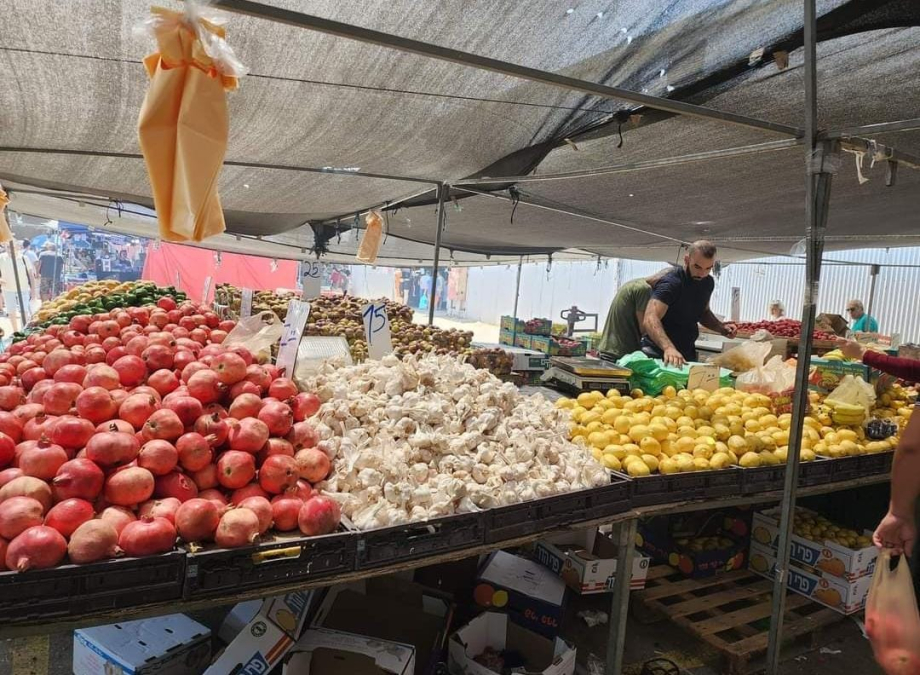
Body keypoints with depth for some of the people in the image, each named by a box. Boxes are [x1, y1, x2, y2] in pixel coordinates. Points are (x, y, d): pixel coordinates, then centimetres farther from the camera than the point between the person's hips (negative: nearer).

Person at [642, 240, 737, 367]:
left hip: (688, 353, 7)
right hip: (659, 352, -7)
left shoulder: (708, 283, 4)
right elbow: (650, 320, -34)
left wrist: (721, 327, 1)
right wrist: (668, 347, -51)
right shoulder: (671, 282, -20)